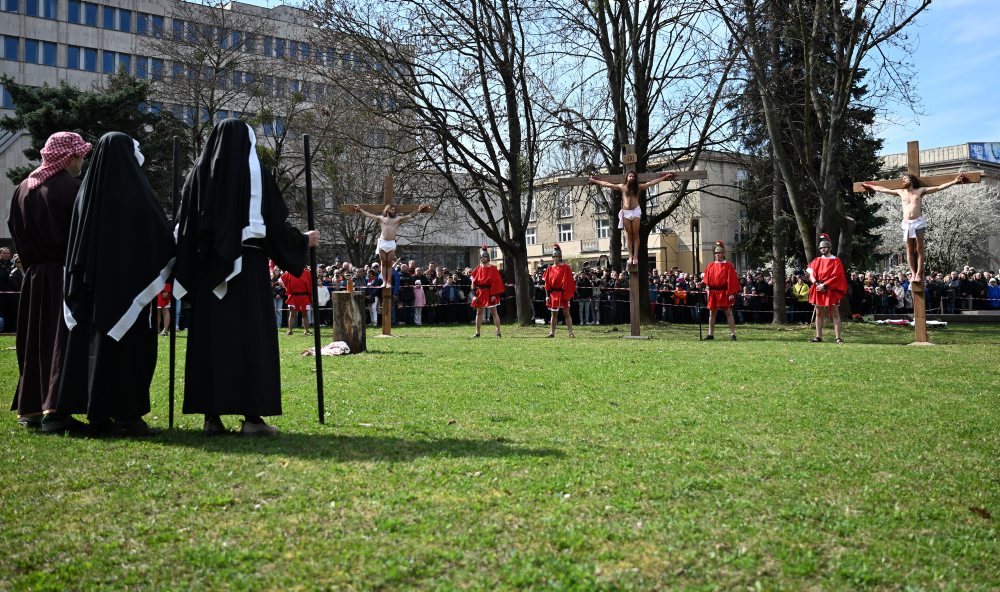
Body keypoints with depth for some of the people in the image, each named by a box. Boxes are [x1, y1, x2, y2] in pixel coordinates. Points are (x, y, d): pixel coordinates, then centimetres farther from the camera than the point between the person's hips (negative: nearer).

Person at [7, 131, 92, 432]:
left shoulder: (23, 189, 9)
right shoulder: (73, 189, -11)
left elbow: (15, 231, 12)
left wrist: (33, 264, 18)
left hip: (34, 277, 7)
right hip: (65, 278, -6)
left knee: (35, 342, 13)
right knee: (63, 340, -5)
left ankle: (30, 408, 18)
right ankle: (54, 410, -11)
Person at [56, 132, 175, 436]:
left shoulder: (87, 191, 9)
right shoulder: (136, 192, -9)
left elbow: (76, 245, 12)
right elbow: (161, 234, -6)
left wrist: (83, 281, 17)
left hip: (94, 283, 6)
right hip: (131, 283, -6)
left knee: (94, 342, 10)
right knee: (130, 345, -2)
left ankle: (98, 414, 13)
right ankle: (125, 415, -1)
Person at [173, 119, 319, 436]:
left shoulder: (199, 172, 9)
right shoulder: (253, 172, -2)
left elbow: (183, 225, 9)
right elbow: (275, 222, -4)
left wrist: (184, 269, 17)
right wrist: (304, 241, 12)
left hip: (208, 269, 4)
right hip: (247, 266, -4)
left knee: (209, 334, 6)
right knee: (251, 334, -2)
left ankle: (212, 415, 7)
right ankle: (252, 415, -4)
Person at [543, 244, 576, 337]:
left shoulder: (565, 268, -4)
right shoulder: (550, 269, 8)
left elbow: (569, 282, -6)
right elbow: (547, 283, 8)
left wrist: (568, 295, -11)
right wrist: (547, 295, 1)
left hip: (563, 293, -4)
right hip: (553, 294, 4)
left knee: (566, 313, -2)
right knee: (554, 314, 10)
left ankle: (571, 332, 0)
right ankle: (552, 332, 16)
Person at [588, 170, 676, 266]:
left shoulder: (639, 187, 6)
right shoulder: (622, 187, 8)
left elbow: (652, 182, 5)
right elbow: (607, 184, 13)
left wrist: (665, 177, 3)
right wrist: (595, 181, 16)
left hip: (635, 211, -1)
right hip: (626, 212, 1)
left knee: (635, 234, -3)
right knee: (628, 235, 1)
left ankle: (635, 256, -5)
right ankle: (630, 256, 2)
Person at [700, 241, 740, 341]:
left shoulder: (728, 266, -3)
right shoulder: (710, 266, 9)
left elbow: (732, 280, -8)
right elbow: (707, 280, 13)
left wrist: (731, 293, -13)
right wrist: (707, 287, -1)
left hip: (724, 293, -4)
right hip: (713, 293, 4)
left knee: (728, 313, -4)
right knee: (712, 313, 8)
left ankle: (732, 334, -1)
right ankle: (710, 334, 14)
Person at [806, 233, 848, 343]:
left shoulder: (836, 261, 0)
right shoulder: (817, 261, 12)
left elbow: (836, 276, -9)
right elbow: (811, 273, 4)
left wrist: (824, 285, -16)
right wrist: (817, 284, -13)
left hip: (831, 291, -4)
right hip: (818, 290, 4)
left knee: (835, 313, -4)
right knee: (819, 313, 6)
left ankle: (838, 337, -6)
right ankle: (818, 336, 11)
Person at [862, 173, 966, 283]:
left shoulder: (920, 191, 5)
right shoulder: (900, 192, 13)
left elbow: (939, 187, 2)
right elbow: (882, 189, 20)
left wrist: (954, 181, -4)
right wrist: (870, 186, 23)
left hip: (918, 222, -3)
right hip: (906, 224, 3)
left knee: (919, 249, -2)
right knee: (909, 250, 1)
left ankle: (919, 274, -2)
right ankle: (913, 274, 3)